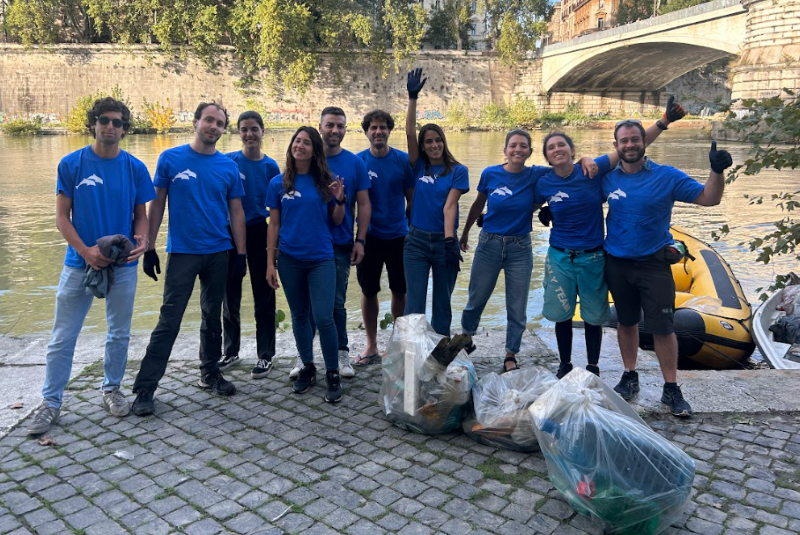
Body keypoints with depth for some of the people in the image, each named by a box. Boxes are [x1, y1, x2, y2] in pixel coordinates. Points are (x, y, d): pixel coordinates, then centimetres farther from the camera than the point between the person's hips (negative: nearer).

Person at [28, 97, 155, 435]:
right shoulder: (71, 164, -3)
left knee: (119, 333, 12)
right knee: (63, 338, 4)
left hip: (123, 264, 2)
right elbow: (62, 216, -3)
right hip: (80, 263, -1)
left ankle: (112, 390, 30)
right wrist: (85, 250, -17)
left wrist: (142, 239, -15)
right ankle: (50, 403, 16)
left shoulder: (134, 167, 0)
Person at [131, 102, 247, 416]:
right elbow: (157, 205, 1)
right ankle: (145, 388, 3)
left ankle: (210, 374, 28)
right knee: (169, 322, -5)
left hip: (219, 253, 3)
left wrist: (241, 254, 1)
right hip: (182, 252, -3)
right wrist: (149, 248, -3)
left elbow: (236, 212, 7)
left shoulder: (229, 167, 4)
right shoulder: (170, 159, -2)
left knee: (212, 317, 14)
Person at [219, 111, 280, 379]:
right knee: (230, 297, 11)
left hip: (259, 234, 0)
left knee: (264, 298, 4)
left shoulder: (270, 166, 1)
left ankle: (265, 355, 15)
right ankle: (230, 350, 28)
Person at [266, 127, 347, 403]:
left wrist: (339, 199, -13)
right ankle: (307, 368, 27)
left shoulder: (325, 182, 1)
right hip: (290, 260, 2)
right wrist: (270, 263, 2)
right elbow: (274, 225, 5)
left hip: (321, 258, -1)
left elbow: (336, 221, 6)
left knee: (323, 317, -9)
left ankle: (333, 374, 6)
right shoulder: (279, 183, 3)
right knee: (300, 316, 11)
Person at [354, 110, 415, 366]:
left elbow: (412, 199, 3)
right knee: (368, 291, 7)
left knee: (399, 291, 8)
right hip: (369, 236, 0)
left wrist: (411, 229, 2)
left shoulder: (403, 160, -2)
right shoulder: (357, 161, -3)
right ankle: (371, 346, 22)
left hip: (398, 236, 0)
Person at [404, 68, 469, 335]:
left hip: (444, 240, -1)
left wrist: (449, 241, -19)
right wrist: (413, 97, -15)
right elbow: (409, 133, -7)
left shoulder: (457, 171, -1)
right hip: (417, 240, 1)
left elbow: (449, 206, -11)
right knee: (415, 303, 0)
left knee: (442, 302, 10)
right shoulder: (418, 166, 4)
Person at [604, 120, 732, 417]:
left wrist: (717, 171, -24)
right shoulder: (607, 178, 0)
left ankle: (671, 389, 11)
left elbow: (709, 199, -8)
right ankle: (629, 378, 29)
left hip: (653, 264, -2)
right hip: (616, 264, 3)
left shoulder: (667, 177, -6)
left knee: (662, 326, -2)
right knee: (626, 321, 14)